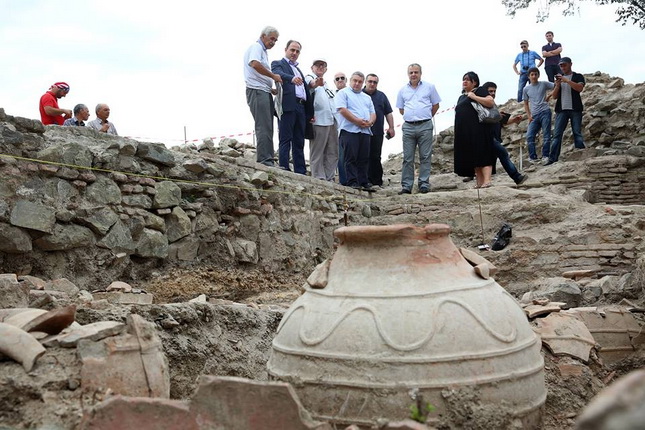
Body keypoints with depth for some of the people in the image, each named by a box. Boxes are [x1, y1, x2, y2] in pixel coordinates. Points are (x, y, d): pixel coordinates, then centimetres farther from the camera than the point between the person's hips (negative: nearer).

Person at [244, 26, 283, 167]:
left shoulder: (263, 51, 27)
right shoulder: (256, 47, -3)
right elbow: (254, 64, -24)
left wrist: (270, 89, 17)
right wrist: (273, 76, -18)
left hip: (265, 92, 10)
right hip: (257, 91, -10)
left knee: (267, 128, 7)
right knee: (264, 127, -14)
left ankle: (267, 161, 7)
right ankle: (264, 160, -17)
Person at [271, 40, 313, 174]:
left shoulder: (298, 70, 29)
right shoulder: (278, 64, 8)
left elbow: (305, 91, 25)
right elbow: (279, 74, -16)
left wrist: (310, 112, 17)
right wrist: (292, 78, -37)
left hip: (301, 108, 7)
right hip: (287, 106, -7)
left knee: (299, 143, 5)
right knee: (285, 140, -10)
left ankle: (301, 172, 4)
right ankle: (284, 170, -13)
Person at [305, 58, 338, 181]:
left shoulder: (326, 85, 28)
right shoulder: (309, 78, 4)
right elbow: (310, 84, -22)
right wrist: (316, 83, -44)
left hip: (332, 122, 8)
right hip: (319, 121, -8)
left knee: (332, 153, 6)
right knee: (317, 153, -8)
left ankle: (329, 178, 9)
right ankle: (319, 179, -9)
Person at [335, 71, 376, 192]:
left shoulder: (367, 97, 25)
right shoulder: (343, 93, 5)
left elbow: (373, 113, 20)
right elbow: (342, 109, -9)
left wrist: (370, 122, -3)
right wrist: (357, 121, -14)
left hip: (365, 131, 6)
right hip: (350, 130, -6)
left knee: (364, 159, 6)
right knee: (351, 158, -6)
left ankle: (364, 182, 10)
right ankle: (352, 182, -4)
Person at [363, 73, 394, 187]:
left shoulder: (381, 96, 15)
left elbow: (388, 113, 14)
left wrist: (391, 128, 7)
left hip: (377, 132, 2)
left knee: (375, 157, 4)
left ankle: (377, 181, 8)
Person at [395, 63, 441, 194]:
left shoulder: (429, 87, 7)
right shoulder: (403, 90, 13)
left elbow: (436, 105, 11)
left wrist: (426, 117, 12)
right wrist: (412, 117, 13)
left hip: (425, 126, -2)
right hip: (408, 127, 2)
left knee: (425, 157, -1)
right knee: (407, 158, 2)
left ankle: (424, 185, 4)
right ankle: (406, 186, 5)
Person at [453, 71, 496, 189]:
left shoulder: (479, 90, 2)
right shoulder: (461, 97, 25)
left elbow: (491, 102, -12)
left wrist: (473, 96, -13)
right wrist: (459, 133, 21)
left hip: (478, 130, -8)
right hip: (465, 132, 8)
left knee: (483, 155, -14)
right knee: (473, 157, 5)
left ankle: (487, 181, -20)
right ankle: (479, 183, 6)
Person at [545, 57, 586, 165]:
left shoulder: (578, 76, 9)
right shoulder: (559, 77, 20)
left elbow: (580, 88, -11)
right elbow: (555, 96, 14)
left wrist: (567, 80, -15)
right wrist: (557, 85, -3)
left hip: (575, 109, -3)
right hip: (561, 110, 3)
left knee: (577, 133, -4)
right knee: (557, 134, -5)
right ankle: (552, 158, -9)